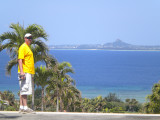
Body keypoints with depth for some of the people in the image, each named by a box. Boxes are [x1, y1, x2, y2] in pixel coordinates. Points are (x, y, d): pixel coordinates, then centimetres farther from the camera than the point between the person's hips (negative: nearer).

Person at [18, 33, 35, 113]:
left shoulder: (28, 47, 21)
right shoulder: (23, 47, -8)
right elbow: (20, 59, -17)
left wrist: (32, 73, 23)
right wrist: (21, 72, -25)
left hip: (29, 72, 10)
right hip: (24, 72, -10)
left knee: (23, 90, 9)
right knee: (25, 89, -12)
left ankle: (21, 107, 11)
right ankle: (25, 107, -14)